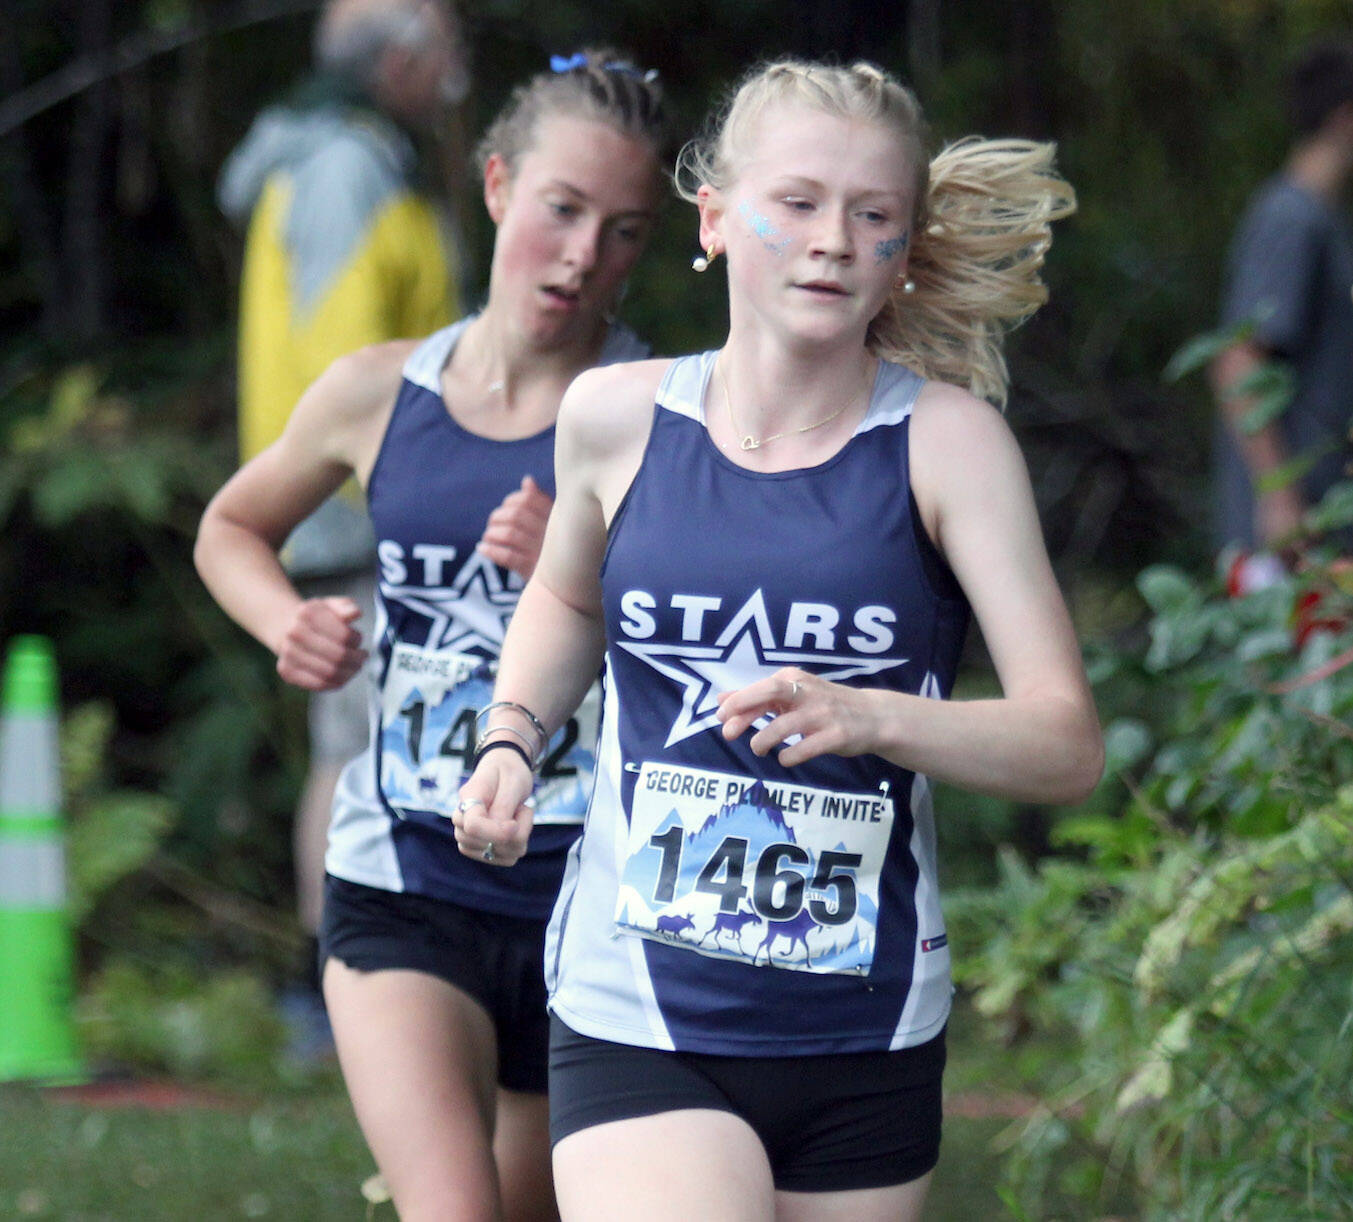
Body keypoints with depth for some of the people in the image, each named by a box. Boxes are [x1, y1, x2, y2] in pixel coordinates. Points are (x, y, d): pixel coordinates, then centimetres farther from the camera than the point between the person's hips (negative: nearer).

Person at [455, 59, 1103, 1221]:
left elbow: (1067, 743, -12)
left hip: (864, 1047, 1)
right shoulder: (619, 417, 1)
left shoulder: (947, 440, -6)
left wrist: (868, 717, -28)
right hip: (637, 1026, 0)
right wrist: (511, 741, 7)